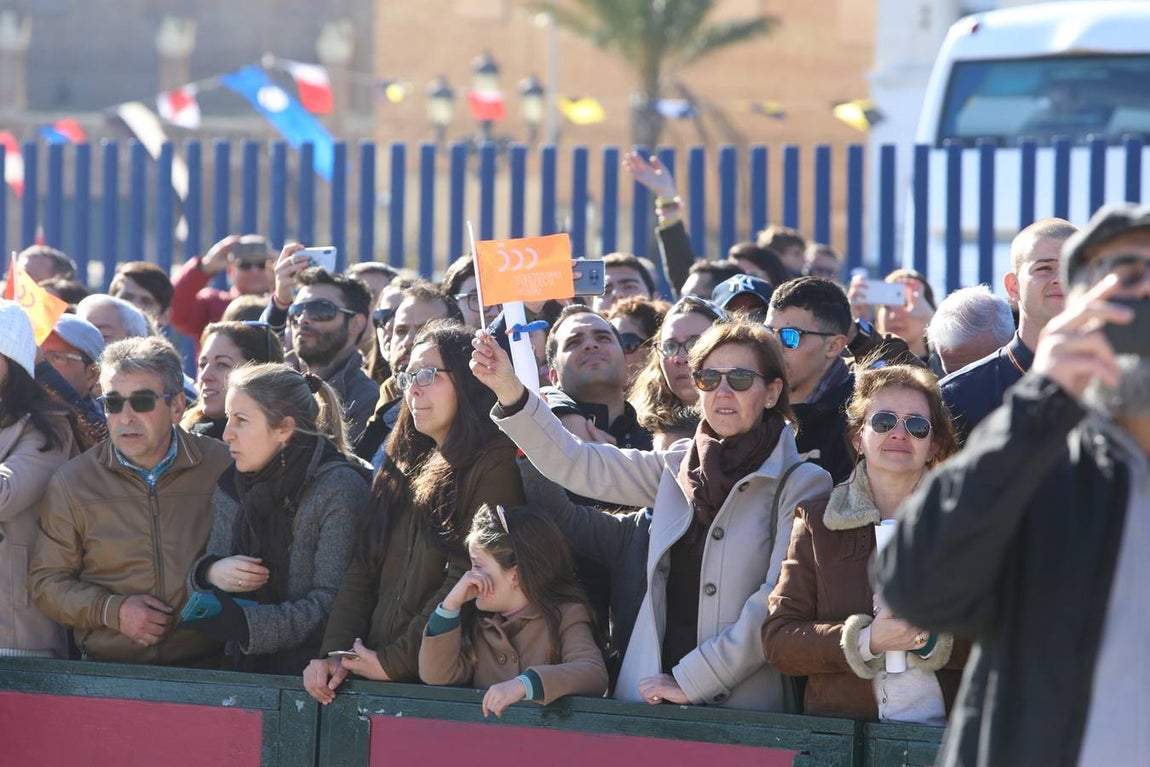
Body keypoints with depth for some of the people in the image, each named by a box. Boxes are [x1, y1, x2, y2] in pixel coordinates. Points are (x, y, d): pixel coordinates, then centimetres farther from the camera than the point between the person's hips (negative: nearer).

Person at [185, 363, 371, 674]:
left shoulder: (340, 488, -10)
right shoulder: (231, 486, 12)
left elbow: (333, 603, -15)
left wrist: (245, 622, -21)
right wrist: (210, 573, -6)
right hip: (247, 668, 7)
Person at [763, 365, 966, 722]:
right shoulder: (816, 522, 15)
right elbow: (777, 640, 7)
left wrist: (933, 640, -8)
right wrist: (865, 641, -7)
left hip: (936, 731, -2)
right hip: (839, 729, 2)